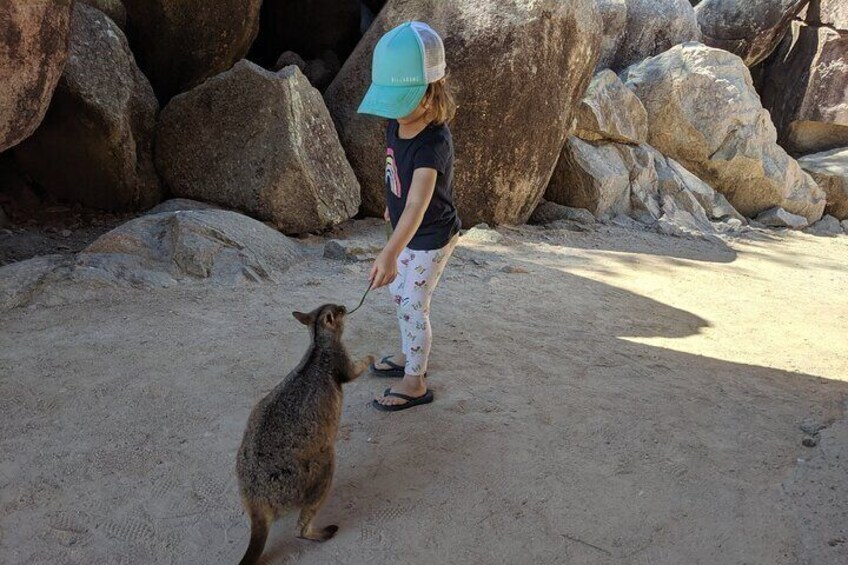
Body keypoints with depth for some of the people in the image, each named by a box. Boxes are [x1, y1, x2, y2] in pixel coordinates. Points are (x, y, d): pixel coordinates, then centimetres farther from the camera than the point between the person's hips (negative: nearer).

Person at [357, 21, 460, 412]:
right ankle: (410, 355, 45)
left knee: (414, 307, 2)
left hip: (431, 239, -9)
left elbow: (418, 203, -46)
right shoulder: (395, 124, -9)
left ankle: (415, 383, 21)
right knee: (399, 294, 23)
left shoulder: (433, 142, -34)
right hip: (407, 233, 9)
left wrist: (390, 254, -56)